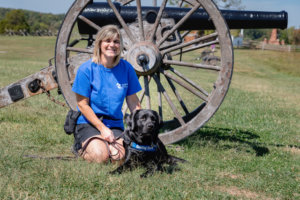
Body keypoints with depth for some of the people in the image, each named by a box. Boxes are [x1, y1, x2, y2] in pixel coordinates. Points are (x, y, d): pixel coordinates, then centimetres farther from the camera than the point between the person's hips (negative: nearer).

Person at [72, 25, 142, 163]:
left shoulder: (126, 68, 2)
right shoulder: (86, 69, -8)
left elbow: (133, 102, 6)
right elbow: (82, 104, -7)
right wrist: (102, 128, -15)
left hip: (115, 124, 2)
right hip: (88, 122, -2)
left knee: (121, 156, -27)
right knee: (100, 156, -28)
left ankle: (107, 144, 6)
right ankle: (84, 146, 6)